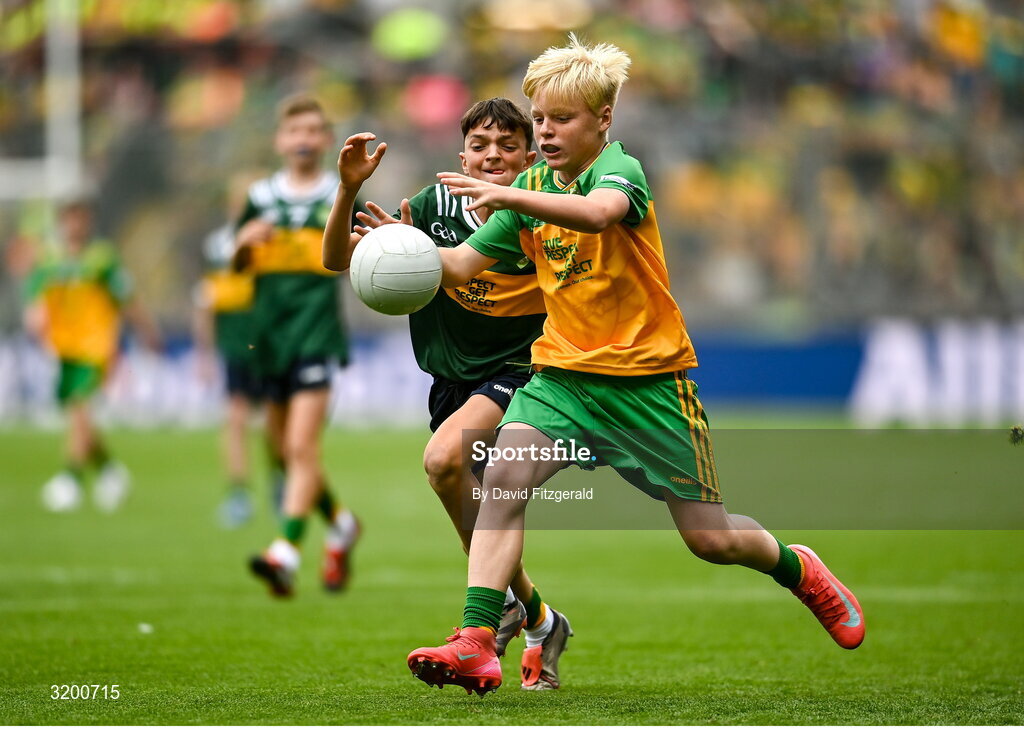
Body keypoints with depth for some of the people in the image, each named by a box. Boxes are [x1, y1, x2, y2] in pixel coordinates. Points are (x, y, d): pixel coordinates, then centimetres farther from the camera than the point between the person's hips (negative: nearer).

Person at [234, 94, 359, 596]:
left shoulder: (341, 196, 5)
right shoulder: (262, 197, 11)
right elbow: (237, 267, 14)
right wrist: (243, 241, -7)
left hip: (317, 329, -4)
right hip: (269, 330, 4)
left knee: (302, 446, -16)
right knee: (285, 449, 10)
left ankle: (286, 552, -23)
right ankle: (340, 523, 33)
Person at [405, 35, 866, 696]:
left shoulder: (620, 168, -14)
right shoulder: (532, 186, 7)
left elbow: (599, 212, -39)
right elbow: (462, 264, 3)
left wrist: (508, 196, -51)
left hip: (648, 375, -4)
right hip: (563, 371, 5)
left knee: (709, 537, 3)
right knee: (505, 474, -24)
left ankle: (799, 570, 37)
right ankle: (477, 647, -28)